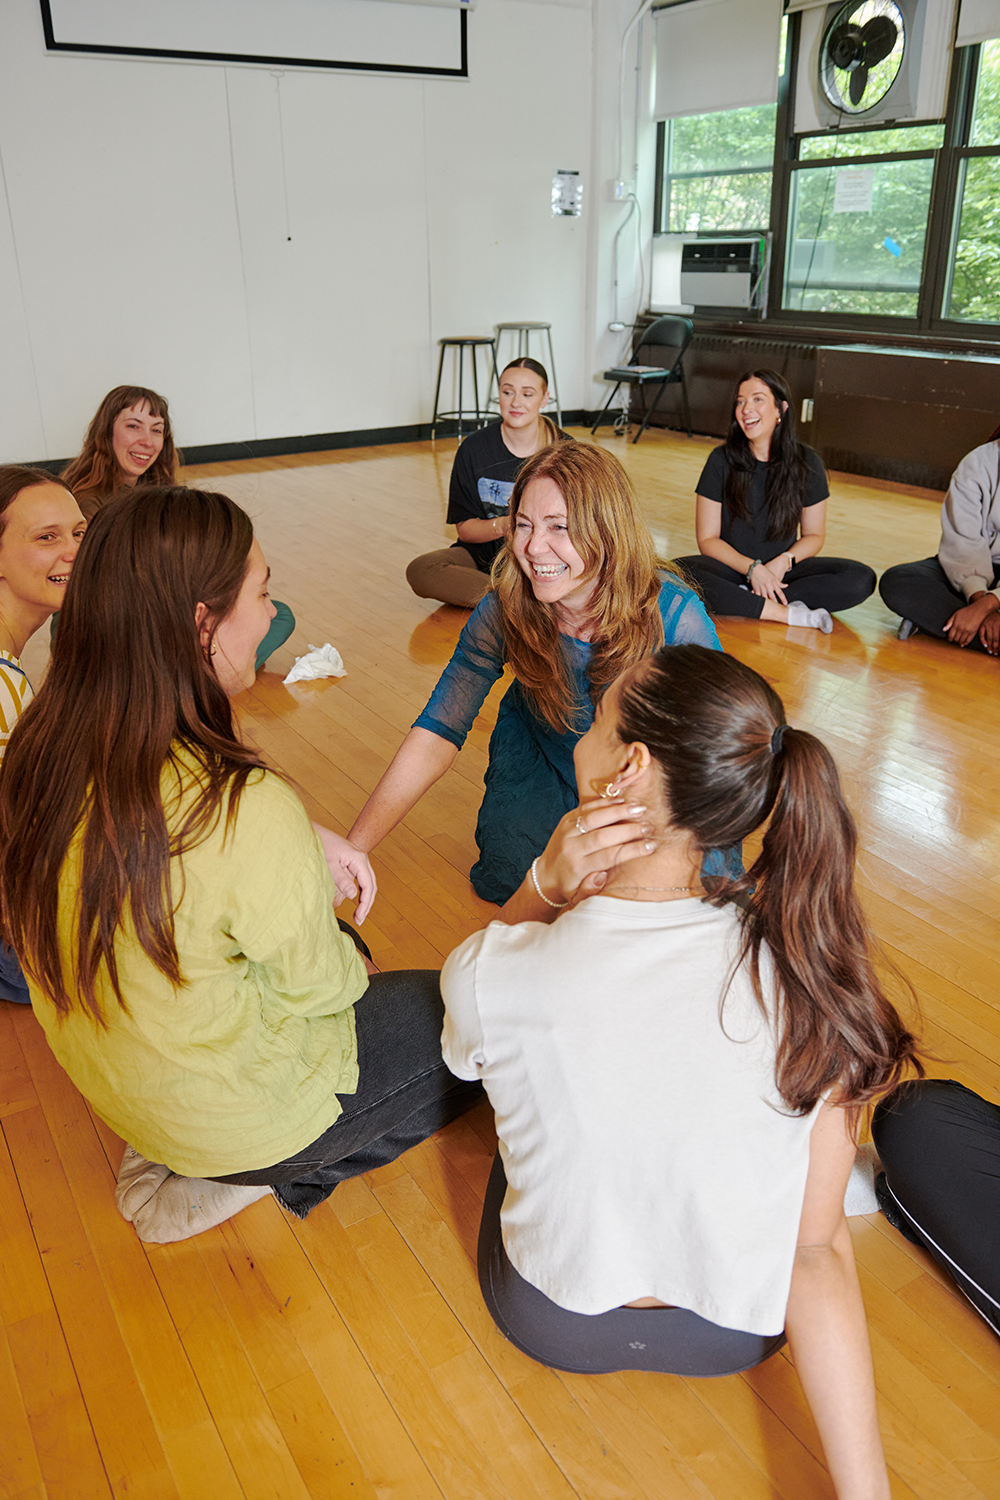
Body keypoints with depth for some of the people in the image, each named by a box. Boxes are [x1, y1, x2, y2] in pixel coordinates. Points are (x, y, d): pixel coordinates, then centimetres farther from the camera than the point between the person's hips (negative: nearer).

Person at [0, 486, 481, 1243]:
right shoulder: (248, 812, -36)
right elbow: (319, 985, -19)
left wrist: (310, 841, -7)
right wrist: (349, 966, 4)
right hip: (237, 1117, -7)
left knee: (343, 948, 29)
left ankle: (180, 1162, 20)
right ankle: (289, 1173, 10)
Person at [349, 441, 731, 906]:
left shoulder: (674, 617, -30)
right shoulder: (503, 613, -26)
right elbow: (438, 731, -28)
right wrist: (354, 846, -37)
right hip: (539, 758, 1)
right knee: (505, 879, -12)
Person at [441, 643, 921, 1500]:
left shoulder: (489, 975, -30)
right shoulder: (809, 964, -25)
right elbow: (820, 1252, -22)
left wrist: (547, 884, -21)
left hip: (553, 1324, -1)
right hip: (739, 1335, 2)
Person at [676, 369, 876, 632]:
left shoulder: (806, 463, -2)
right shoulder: (721, 461, -6)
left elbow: (814, 535, 7)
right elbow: (707, 539, -5)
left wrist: (785, 561, -14)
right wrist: (753, 568, -20)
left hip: (781, 570, 2)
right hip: (733, 568, -2)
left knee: (861, 579, -22)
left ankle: (742, 600, -26)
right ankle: (788, 613, -28)